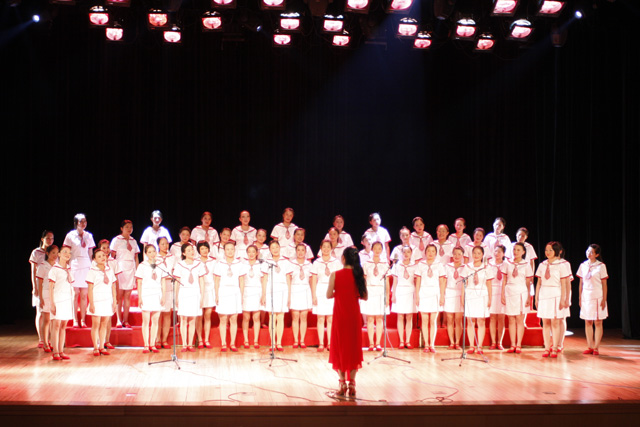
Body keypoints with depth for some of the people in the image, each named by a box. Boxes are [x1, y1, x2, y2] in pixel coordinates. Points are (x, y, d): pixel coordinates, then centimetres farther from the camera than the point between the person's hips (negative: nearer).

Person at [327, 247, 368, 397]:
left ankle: (342, 382, 6)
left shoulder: (335, 275, -8)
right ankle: (352, 383, 8)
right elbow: (365, 297, 1)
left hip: (340, 314, -2)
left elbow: (329, 295, -9)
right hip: (354, 314, 2)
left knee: (340, 346, 8)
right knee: (354, 347, 10)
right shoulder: (358, 275, -2)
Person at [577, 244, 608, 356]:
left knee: (598, 322, -1)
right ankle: (589, 347, 11)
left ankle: (596, 347, 3)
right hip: (586, 297, 4)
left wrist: (604, 299, -8)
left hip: (597, 297, -4)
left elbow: (604, 284, -3)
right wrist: (580, 298, 9)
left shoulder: (601, 266, -4)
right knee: (588, 322, 5)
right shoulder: (583, 265, 8)